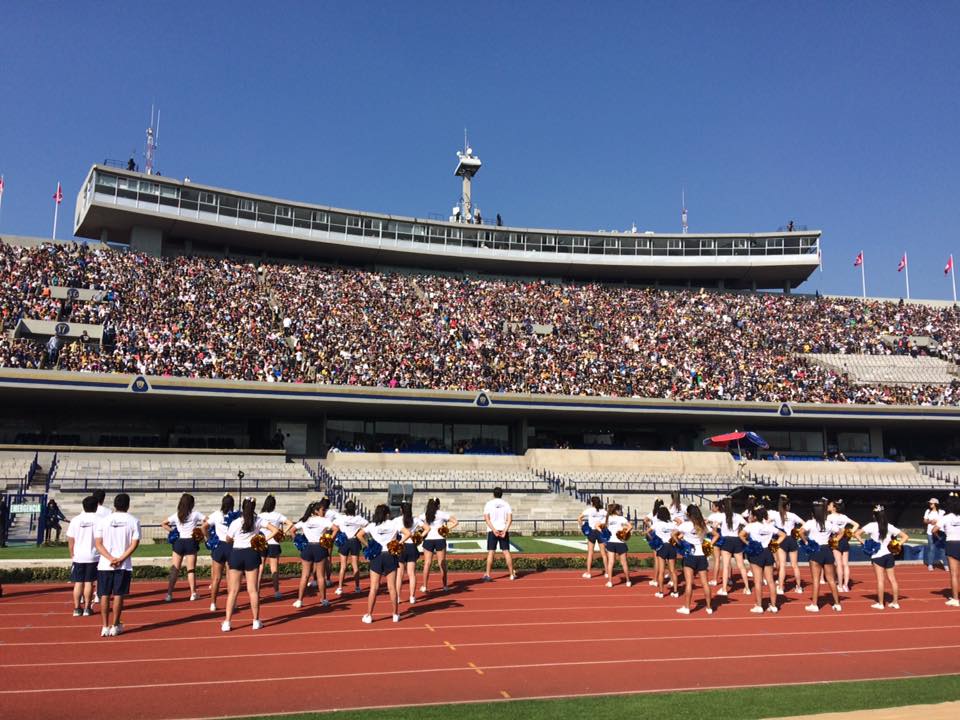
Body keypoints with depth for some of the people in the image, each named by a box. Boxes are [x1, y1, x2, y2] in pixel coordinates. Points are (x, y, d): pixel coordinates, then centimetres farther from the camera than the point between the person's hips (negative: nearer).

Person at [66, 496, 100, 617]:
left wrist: (72, 554, 13)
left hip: (78, 557, 2)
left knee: (78, 583, 9)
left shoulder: (75, 520, -1)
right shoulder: (98, 520, -7)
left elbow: (70, 540, 2)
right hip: (93, 556, -2)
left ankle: (77, 608, 12)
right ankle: (87, 608, 9)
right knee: (89, 582, 5)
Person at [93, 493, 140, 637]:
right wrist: (121, 559, -12)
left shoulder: (103, 521, 3)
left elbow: (98, 543, -3)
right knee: (118, 595, 6)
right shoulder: (133, 521, -1)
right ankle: (115, 626, 11)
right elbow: (134, 544, -8)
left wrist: (111, 558, -11)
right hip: (124, 565, -1)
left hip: (104, 564, 1)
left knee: (105, 595, 7)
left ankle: (105, 627, 9)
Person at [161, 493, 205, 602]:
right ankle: (193, 593, 10)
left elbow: (163, 524, 10)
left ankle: (169, 594, 0)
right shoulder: (195, 514, -2)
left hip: (179, 542, 2)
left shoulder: (176, 515, 6)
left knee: (174, 569, 5)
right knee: (191, 569, 6)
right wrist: (201, 529, 6)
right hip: (191, 542, -2)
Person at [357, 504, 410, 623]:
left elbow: (359, 535, -10)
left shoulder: (372, 525, 1)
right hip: (390, 556, 0)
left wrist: (368, 545, -2)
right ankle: (395, 615, 15)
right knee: (392, 587, 8)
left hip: (376, 556, 0)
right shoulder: (394, 524, 0)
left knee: (374, 588, 4)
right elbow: (407, 533, -10)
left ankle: (369, 616, 6)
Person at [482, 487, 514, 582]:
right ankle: (512, 575, 9)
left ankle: (487, 575, -6)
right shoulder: (506, 504, 6)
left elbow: (486, 518, -8)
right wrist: (505, 530, -10)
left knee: (490, 552, -1)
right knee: (506, 551, 6)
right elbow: (510, 519, -4)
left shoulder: (489, 504, 2)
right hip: (503, 530, 1)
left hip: (492, 531, -1)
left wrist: (494, 530, -13)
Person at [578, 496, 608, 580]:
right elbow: (606, 523, -1)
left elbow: (579, 518, -5)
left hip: (592, 531, -2)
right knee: (603, 553, 9)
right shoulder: (604, 511, 3)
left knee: (590, 553, 3)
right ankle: (606, 572, 14)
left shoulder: (589, 510, -4)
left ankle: (588, 573, 3)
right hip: (601, 532, 2)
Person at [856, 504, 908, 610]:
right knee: (892, 579, 10)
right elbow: (905, 536, 6)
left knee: (880, 580, 0)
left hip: (877, 555, -4)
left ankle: (880, 603, 4)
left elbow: (857, 534, -13)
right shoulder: (890, 526, 3)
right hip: (889, 555, 4)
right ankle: (895, 602, 15)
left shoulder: (872, 526, -7)